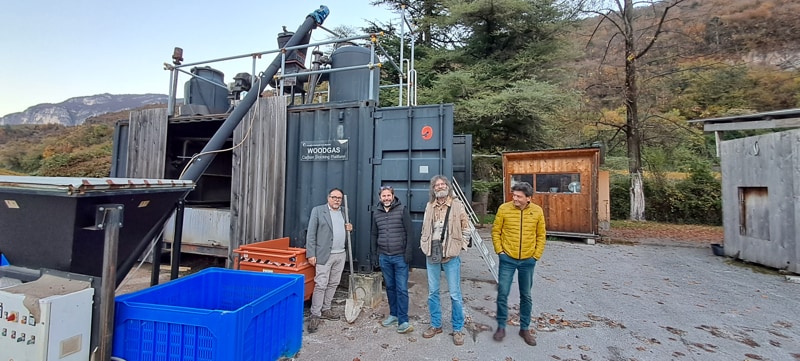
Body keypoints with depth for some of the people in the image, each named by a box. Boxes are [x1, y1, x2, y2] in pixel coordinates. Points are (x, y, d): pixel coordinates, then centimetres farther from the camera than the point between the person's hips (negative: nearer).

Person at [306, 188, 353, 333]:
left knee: (333, 284, 12)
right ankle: (315, 315, 9)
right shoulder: (318, 210, -5)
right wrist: (311, 254, -12)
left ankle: (325, 310, 26)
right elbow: (311, 234, -8)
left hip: (340, 255, 6)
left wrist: (348, 229, 1)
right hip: (324, 254, -6)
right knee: (320, 285, -3)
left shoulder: (343, 213, 13)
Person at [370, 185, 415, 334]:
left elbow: (409, 233, -7)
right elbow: (374, 234, 15)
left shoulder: (402, 210, -6)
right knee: (390, 287, 15)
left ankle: (403, 321, 5)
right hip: (384, 257, 4)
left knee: (402, 289, -1)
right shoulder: (376, 213, 7)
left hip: (400, 257, -4)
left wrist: (408, 253, -12)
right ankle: (393, 314, 29)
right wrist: (375, 252, 9)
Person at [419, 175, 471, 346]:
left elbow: (466, 229, 1)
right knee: (432, 292, 13)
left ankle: (458, 329, 22)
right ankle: (435, 325, 31)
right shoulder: (429, 206, 7)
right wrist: (424, 245, 6)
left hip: (451, 255, -3)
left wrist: (461, 246, -4)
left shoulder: (457, 205, -3)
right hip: (431, 254, 4)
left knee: (455, 294, 5)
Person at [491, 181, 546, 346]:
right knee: (502, 293, 3)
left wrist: (536, 255, 1)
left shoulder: (537, 211, -5)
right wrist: (499, 251, -6)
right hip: (507, 259, -1)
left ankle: (525, 328, 32)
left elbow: (541, 236, 5)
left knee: (526, 296, 14)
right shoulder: (504, 209, -10)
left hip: (528, 261, 2)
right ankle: (501, 327, 22)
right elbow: (496, 232, -2)